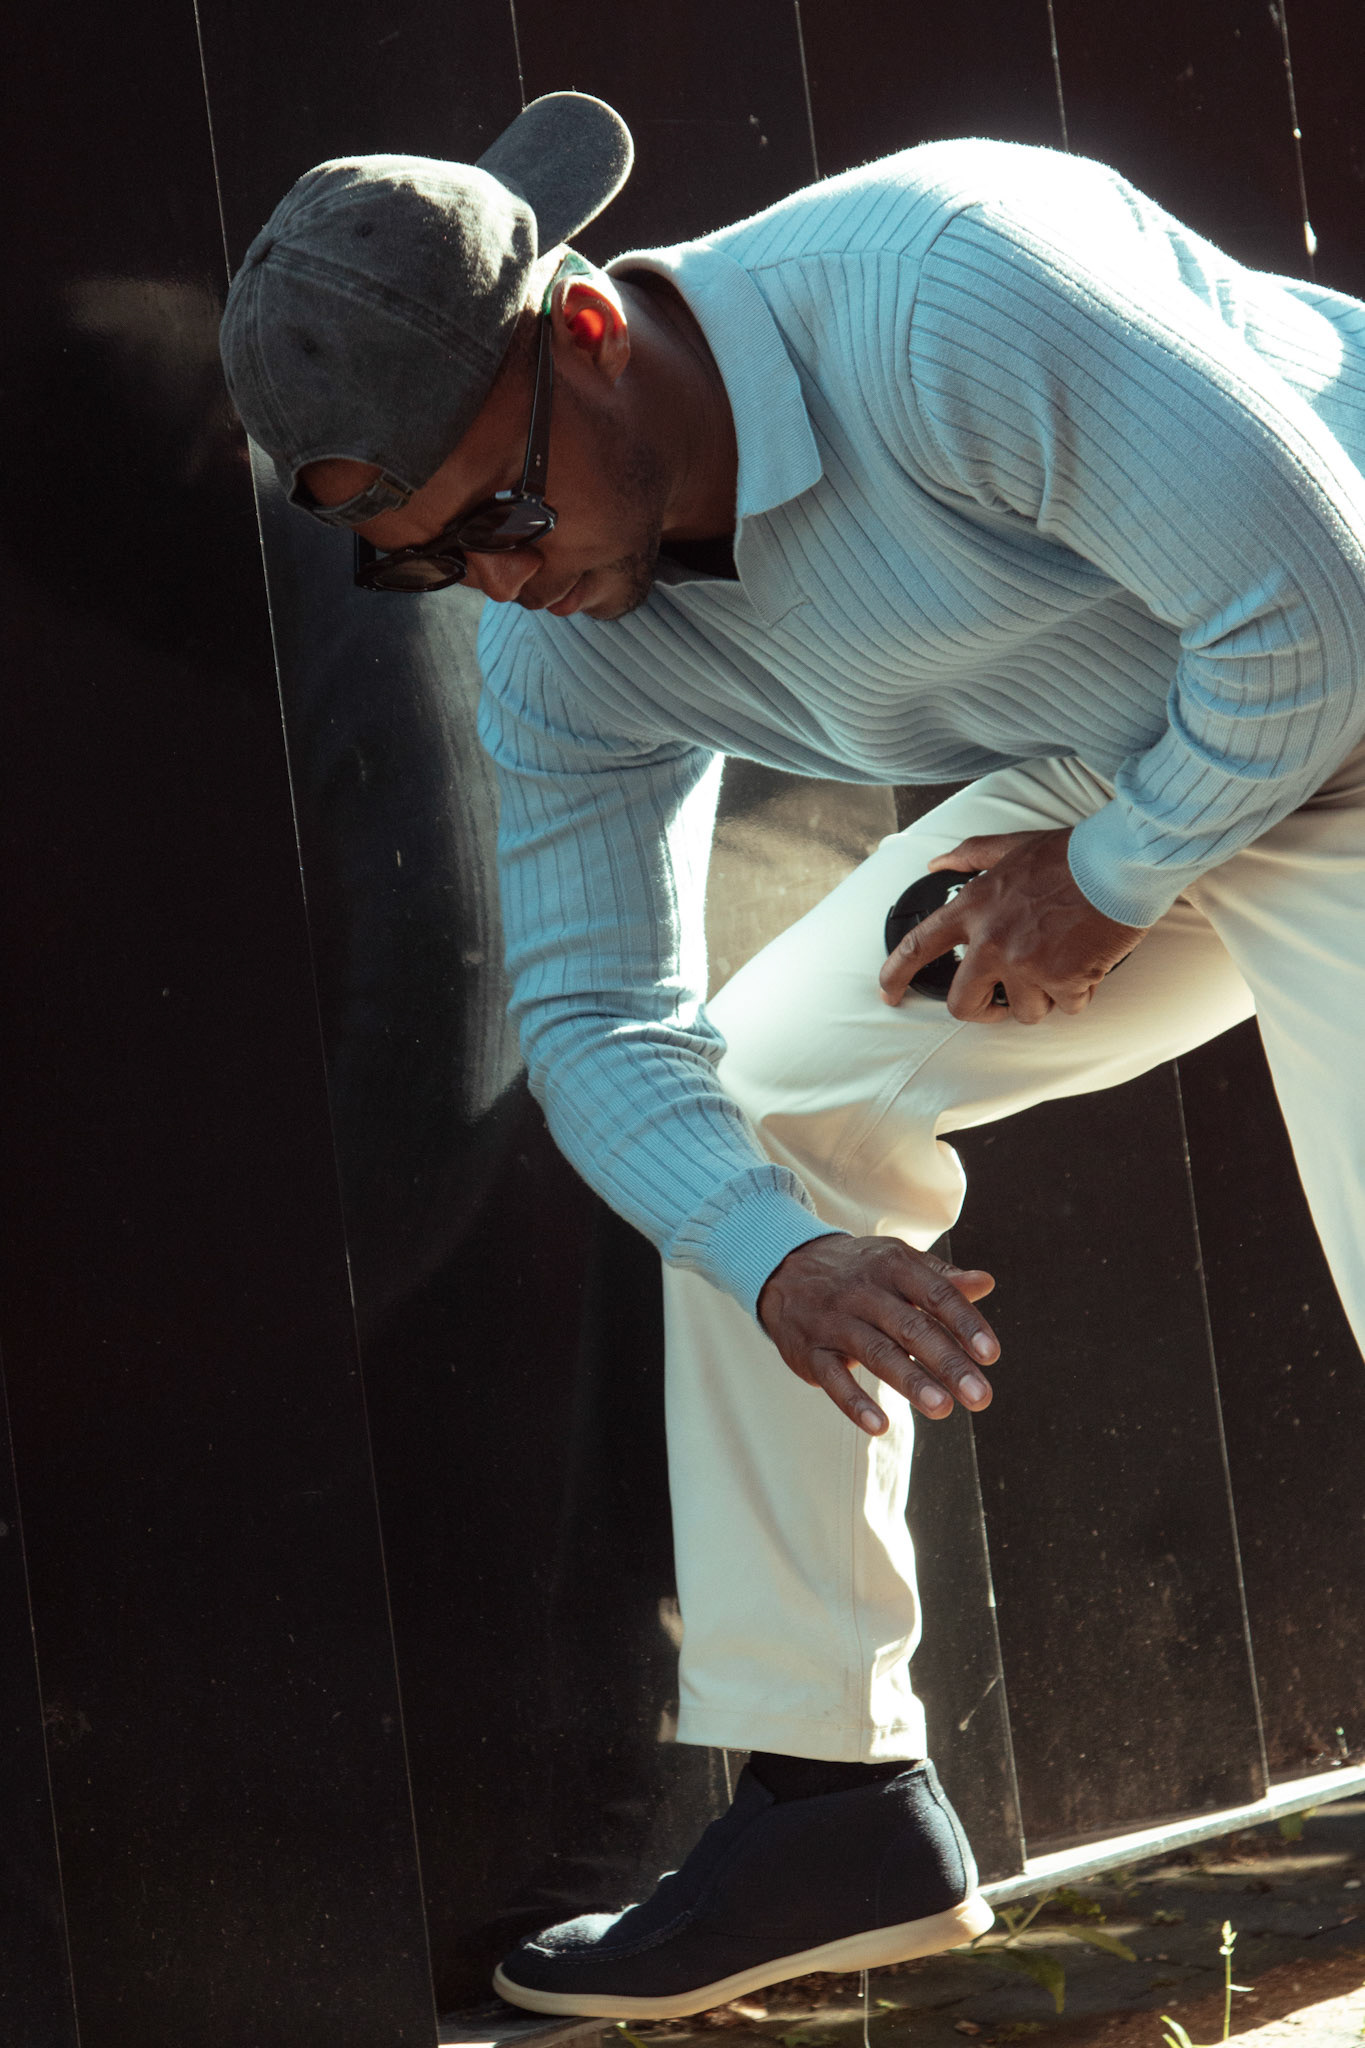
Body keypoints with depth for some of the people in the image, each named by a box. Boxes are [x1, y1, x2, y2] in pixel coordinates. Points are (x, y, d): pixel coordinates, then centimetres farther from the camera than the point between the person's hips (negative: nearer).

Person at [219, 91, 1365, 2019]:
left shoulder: (947, 291, -33)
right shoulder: (563, 649, -8)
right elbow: (598, 1016, -3)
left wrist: (1115, 878, -17)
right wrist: (781, 1258, -22)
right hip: (1100, 781, 8)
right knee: (752, 1113, 2)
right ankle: (835, 1796, 9)